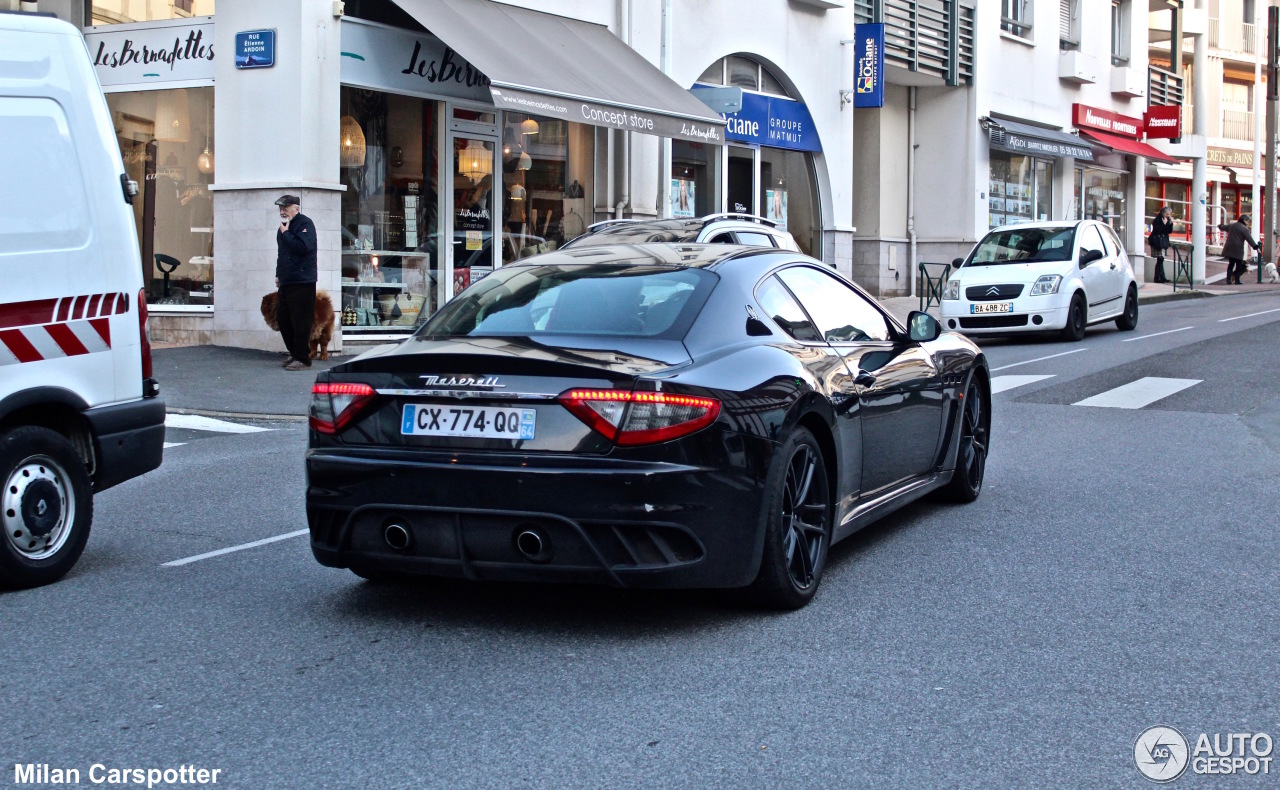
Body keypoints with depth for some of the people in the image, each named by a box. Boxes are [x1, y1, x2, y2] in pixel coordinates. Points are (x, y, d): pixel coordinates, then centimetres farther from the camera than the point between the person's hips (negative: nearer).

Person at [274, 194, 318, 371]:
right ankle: (295, 354, 25)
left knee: (300, 322, -8)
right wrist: (279, 274, 21)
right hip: (287, 282, 10)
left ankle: (303, 359, -3)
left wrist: (286, 234, -17)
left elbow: (303, 247, -26)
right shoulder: (284, 226, 17)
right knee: (282, 318, 13)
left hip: (302, 283, -10)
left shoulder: (305, 224, -10)